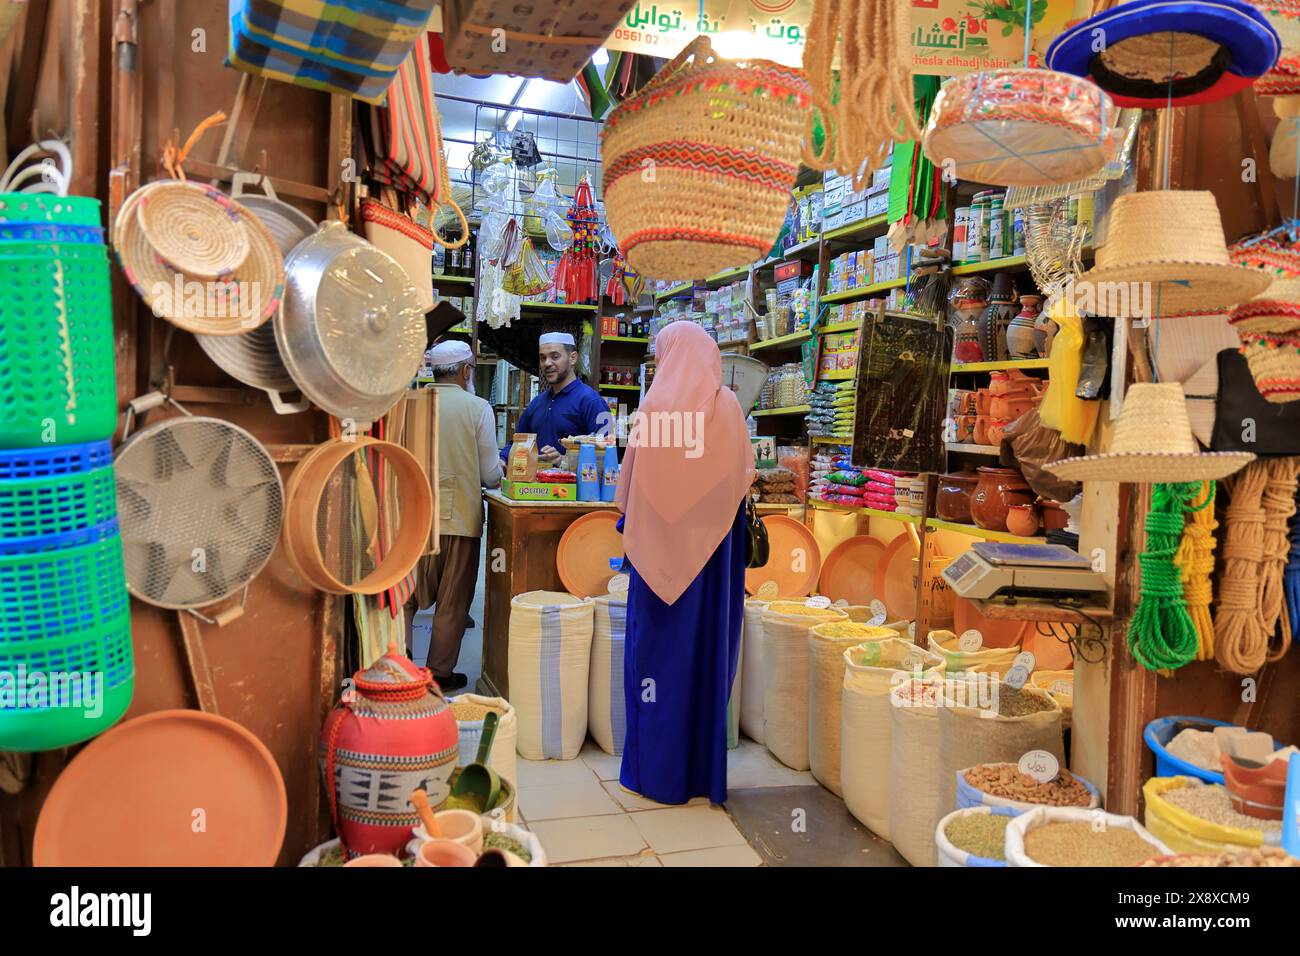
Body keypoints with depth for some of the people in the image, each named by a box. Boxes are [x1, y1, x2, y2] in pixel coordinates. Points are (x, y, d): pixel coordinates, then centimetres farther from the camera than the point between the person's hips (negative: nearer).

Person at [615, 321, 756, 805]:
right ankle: (703, 769, 20)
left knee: (658, 649, 7)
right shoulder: (728, 406, 0)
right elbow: (743, 478, 3)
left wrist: (629, 526, 10)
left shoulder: (655, 403, -6)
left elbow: (631, 481, -3)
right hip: (710, 548, 2)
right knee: (707, 647, 11)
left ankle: (655, 769, 15)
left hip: (658, 544, -2)